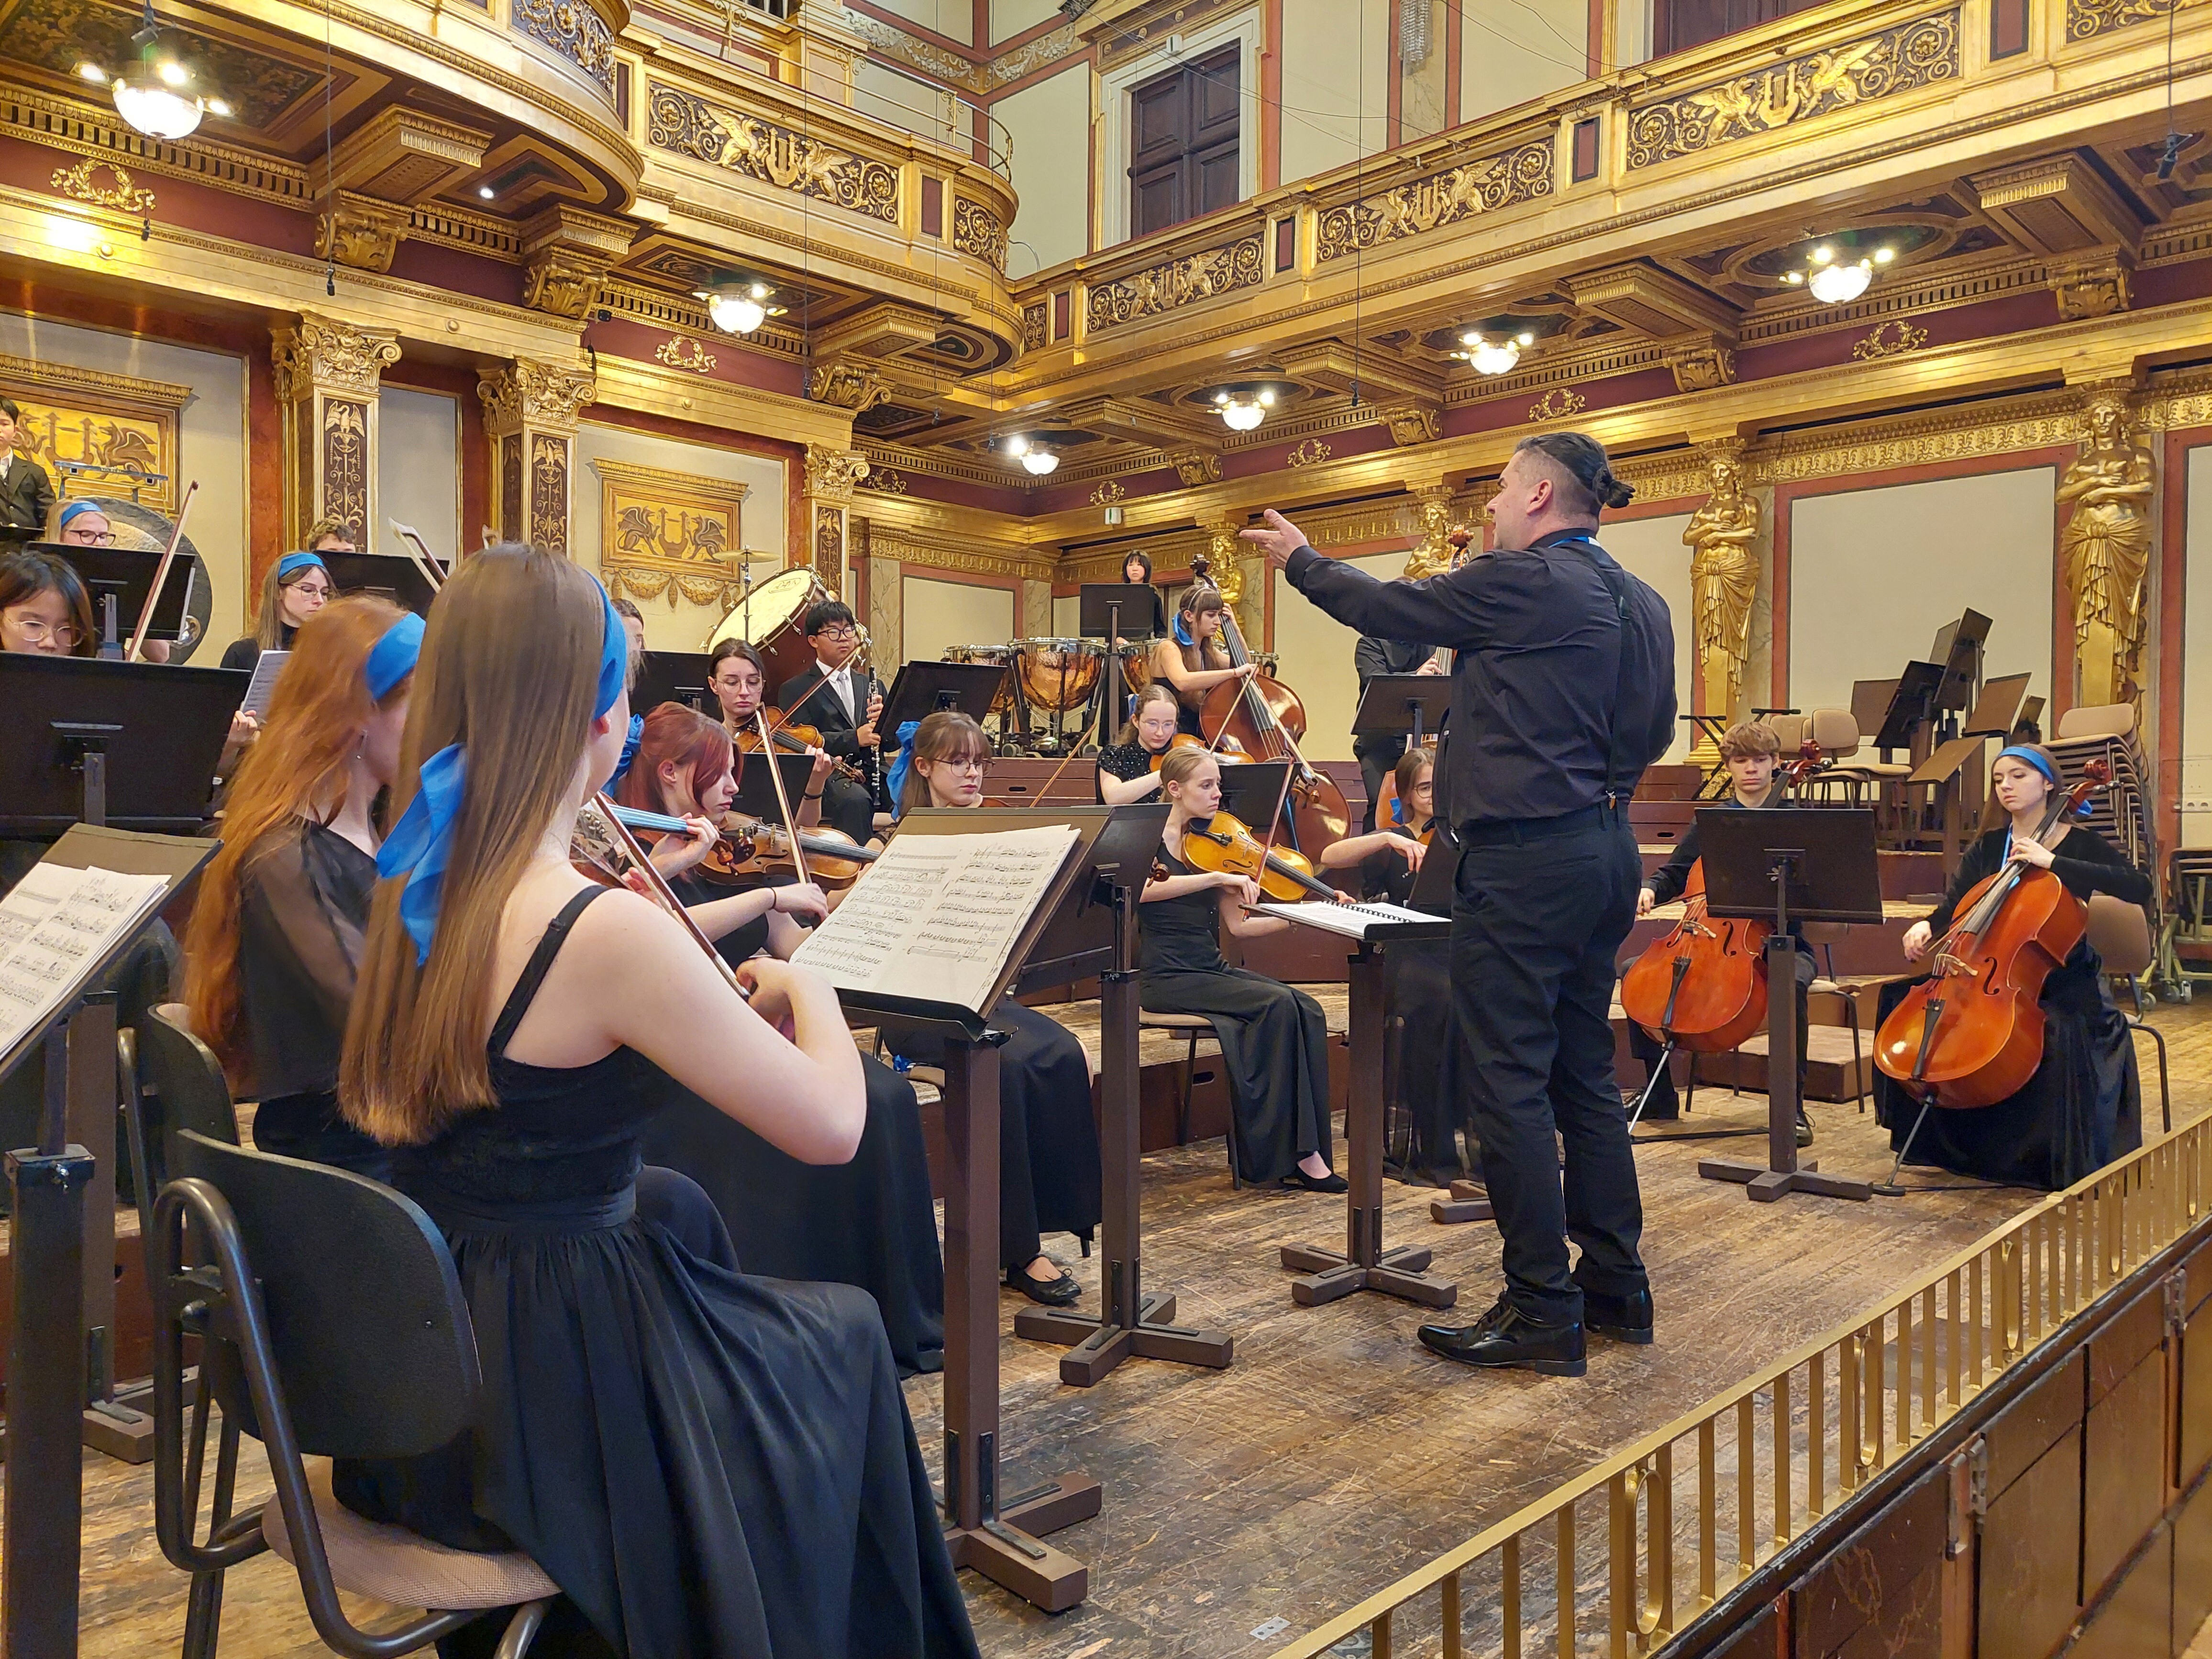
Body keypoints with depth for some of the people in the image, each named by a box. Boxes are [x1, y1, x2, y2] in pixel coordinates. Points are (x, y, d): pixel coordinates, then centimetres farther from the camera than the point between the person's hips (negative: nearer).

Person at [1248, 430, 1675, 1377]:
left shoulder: (1523, 581, -12)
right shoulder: (1638, 602, 13)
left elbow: (1384, 608, -1)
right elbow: (1653, 729, 23)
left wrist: (1300, 561, 15)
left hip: (1525, 857, -9)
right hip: (1606, 849, 9)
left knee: (1511, 1083, -3)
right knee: (1583, 1075, 16)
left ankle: (1542, 1315, 4)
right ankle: (1616, 1286, 25)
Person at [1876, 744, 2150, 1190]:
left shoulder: (2080, 844, -2)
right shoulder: (1988, 847, 12)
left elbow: (2139, 888, -19)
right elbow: (1953, 907, 5)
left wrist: (2050, 861, -26)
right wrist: (1926, 927, -19)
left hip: (2061, 980, -5)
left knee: (2063, 1034, -36)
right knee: (1901, 997, -13)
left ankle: (2070, 1165, -15)